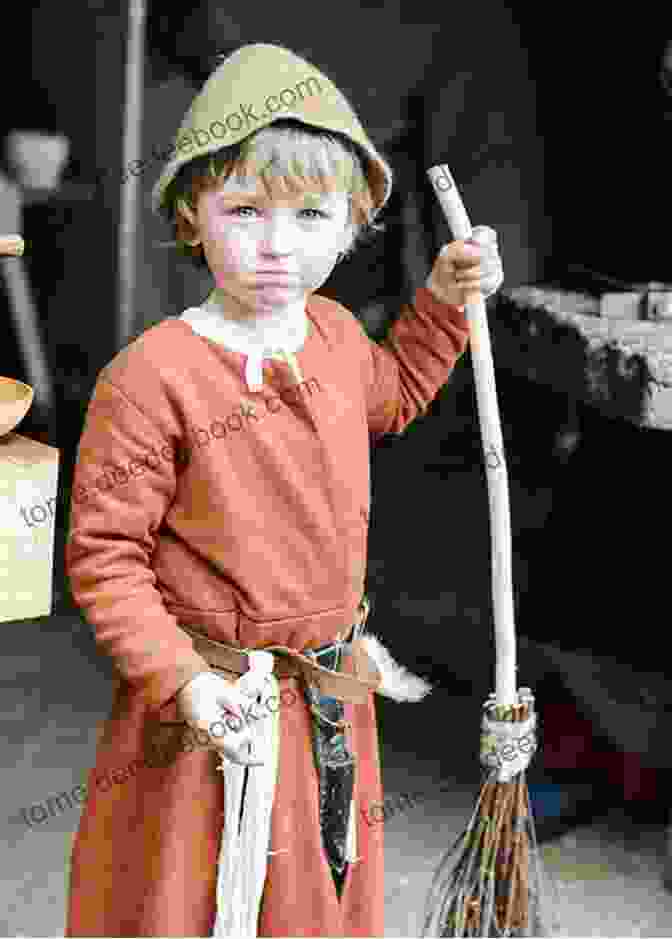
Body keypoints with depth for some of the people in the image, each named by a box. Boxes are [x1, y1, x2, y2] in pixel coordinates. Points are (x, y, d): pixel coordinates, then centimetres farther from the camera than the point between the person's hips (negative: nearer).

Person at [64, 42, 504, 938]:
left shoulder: (335, 332, 1)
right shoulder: (152, 375, -22)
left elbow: (391, 396, 25)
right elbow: (103, 553, -17)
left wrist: (443, 300, 14)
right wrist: (180, 678, -25)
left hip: (333, 694, 6)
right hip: (216, 704, -6)